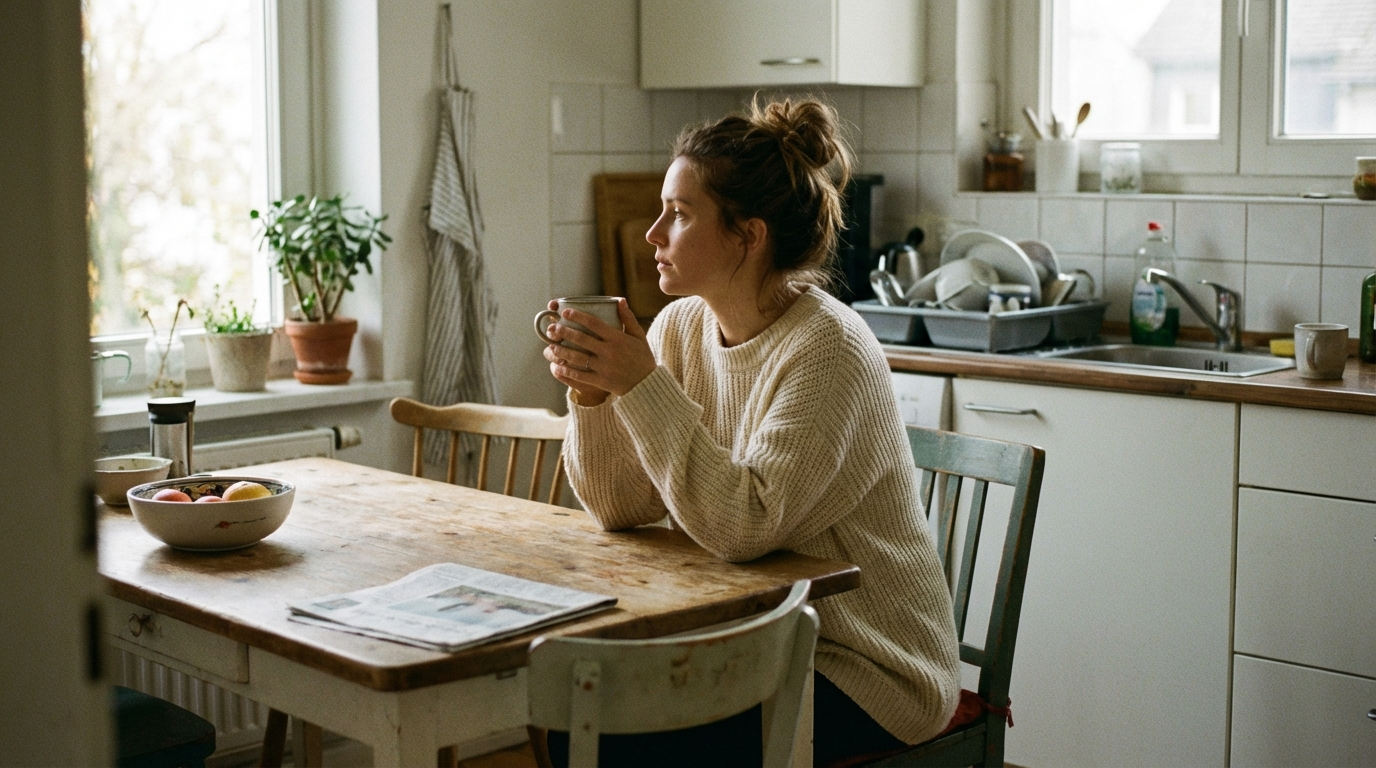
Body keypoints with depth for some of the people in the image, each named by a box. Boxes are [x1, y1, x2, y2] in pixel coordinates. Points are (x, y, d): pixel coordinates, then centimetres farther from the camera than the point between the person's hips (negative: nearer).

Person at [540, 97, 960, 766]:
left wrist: (642, 386, -29)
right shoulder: (683, 326, 1)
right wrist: (591, 393, -16)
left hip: (866, 668, -6)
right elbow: (620, 508, -1)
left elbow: (745, 525, -28)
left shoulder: (828, 349, -20)